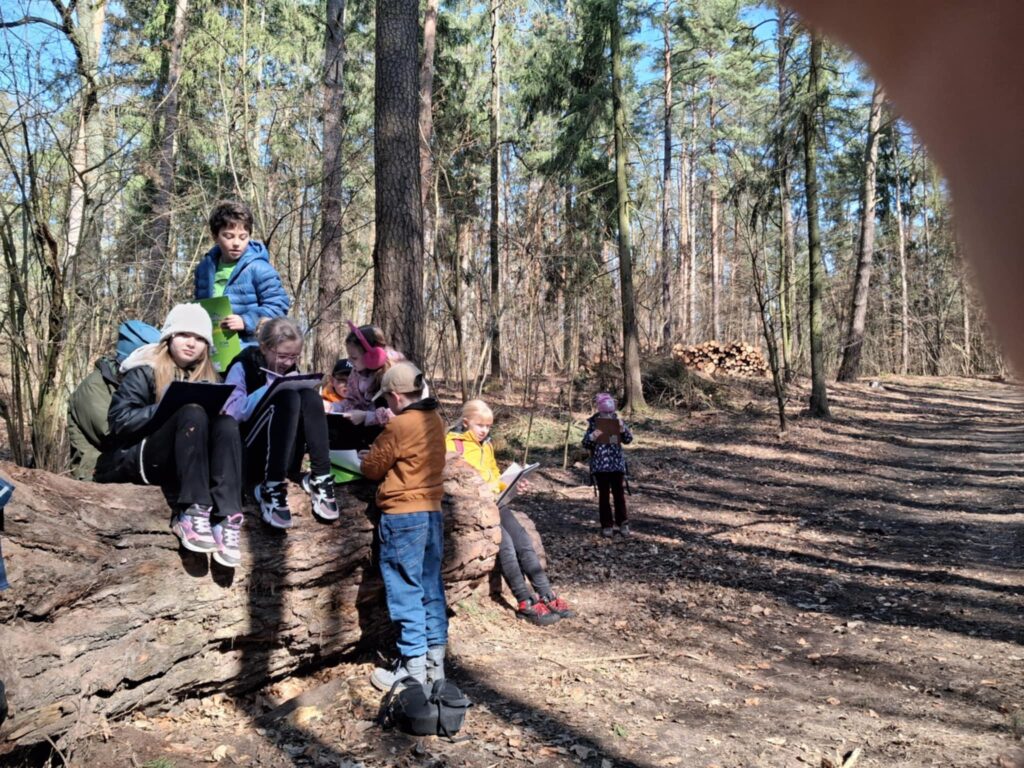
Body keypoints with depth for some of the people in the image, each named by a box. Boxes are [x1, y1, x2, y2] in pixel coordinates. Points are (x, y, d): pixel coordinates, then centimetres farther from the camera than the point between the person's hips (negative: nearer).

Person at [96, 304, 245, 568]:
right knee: (192, 413, -31)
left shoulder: (207, 376, 17)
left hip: (184, 462, 5)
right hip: (139, 458, -4)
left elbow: (216, 415, 9)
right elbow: (120, 422, -10)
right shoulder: (144, 371, 0)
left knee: (226, 424, -25)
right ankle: (191, 513, -39)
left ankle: (226, 519, -41)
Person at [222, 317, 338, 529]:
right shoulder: (243, 367, -4)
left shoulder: (291, 369, 14)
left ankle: (320, 480, -25)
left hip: (286, 453, 5)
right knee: (287, 398, -29)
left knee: (309, 394, -20)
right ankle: (271, 489, -34)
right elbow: (230, 412, -18)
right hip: (247, 451, -5)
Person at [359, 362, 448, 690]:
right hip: (432, 511, 8)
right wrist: (381, 454, 12)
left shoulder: (399, 426, -16)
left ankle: (413, 666, 5)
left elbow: (372, 468, -4)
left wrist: (368, 459, 16)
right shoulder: (435, 421, 8)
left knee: (405, 592, 0)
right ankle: (435, 660, 19)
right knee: (430, 588, 12)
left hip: (403, 516, -8)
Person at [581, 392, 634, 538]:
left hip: (617, 464, 1)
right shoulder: (593, 423, -2)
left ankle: (622, 523, 16)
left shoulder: (618, 421, 3)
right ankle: (607, 525, 11)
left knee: (619, 493, 5)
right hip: (600, 465, -1)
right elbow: (585, 444, -2)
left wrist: (623, 428, -19)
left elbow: (628, 439, -1)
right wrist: (592, 437, -23)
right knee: (604, 495, 3)